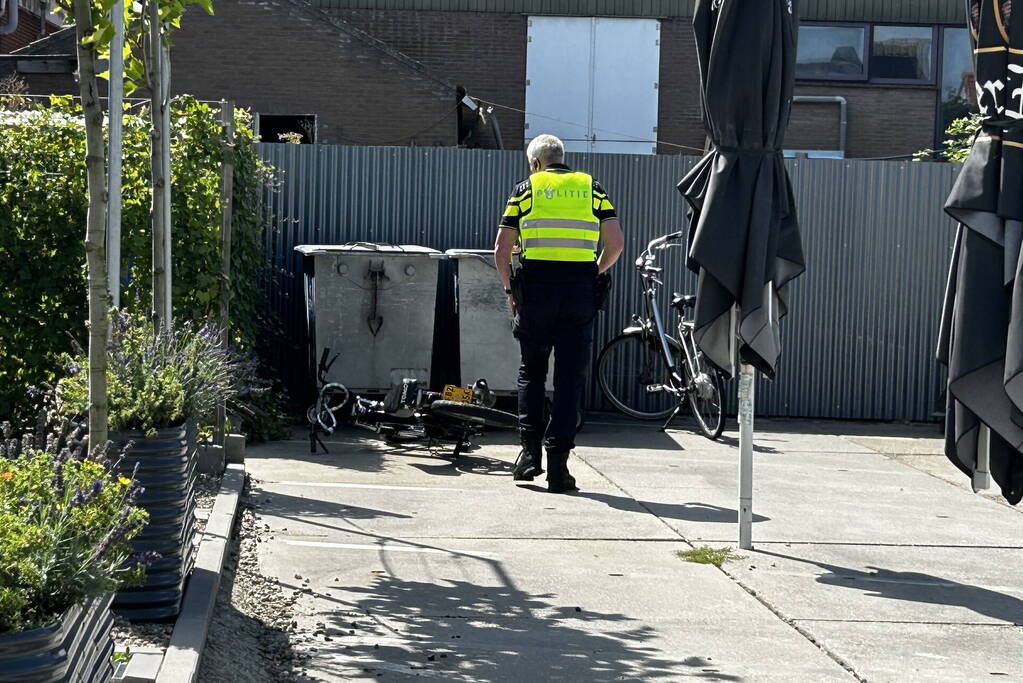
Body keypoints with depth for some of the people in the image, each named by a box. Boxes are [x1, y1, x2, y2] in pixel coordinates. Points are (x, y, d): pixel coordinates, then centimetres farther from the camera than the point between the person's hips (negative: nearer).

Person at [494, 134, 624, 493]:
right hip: (580, 292, 0)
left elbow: (501, 250, 4)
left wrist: (510, 290, 16)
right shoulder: (592, 189, 13)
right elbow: (616, 242, 3)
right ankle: (558, 462, -2)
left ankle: (530, 451, 9)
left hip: (535, 288, 0)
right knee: (570, 378, 2)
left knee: (531, 372, 16)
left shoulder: (526, 189, 9)